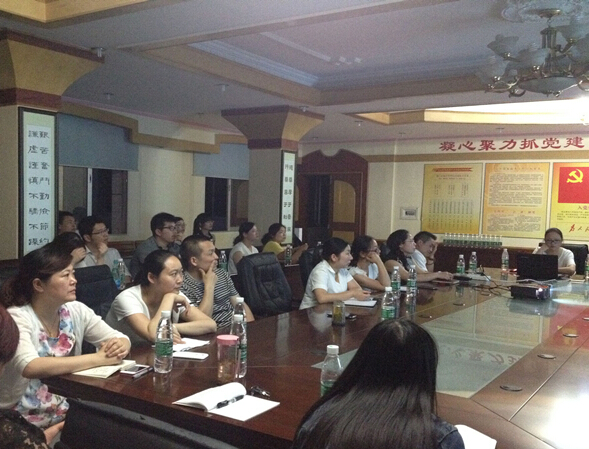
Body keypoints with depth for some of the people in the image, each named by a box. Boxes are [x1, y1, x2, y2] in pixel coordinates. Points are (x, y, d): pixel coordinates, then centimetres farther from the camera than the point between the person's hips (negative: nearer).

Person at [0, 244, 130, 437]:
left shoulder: (75, 311, 0)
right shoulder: (16, 318, -15)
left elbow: (121, 339, 3)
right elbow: (30, 367, -32)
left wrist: (119, 347, -22)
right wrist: (98, 358, -29)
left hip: (68, 409, 6)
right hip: (26, 420, -6)